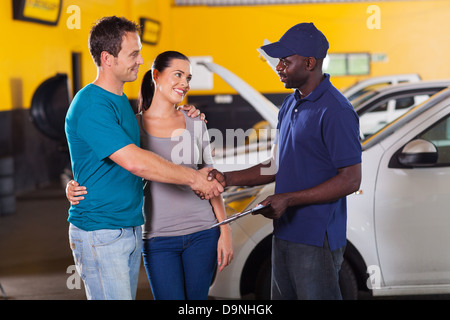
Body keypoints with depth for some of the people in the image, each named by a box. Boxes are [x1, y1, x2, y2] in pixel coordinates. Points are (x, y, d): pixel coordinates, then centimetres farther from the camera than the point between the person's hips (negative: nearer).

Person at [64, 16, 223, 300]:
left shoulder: (121, 100, 12)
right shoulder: (90, 105, -19)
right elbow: (135, 162, -26)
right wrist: (193, 178, -19)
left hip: (131, 228, 9)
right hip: (100, 233, -9)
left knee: (128, 295, 13)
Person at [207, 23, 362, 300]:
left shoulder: (335, 111, -16)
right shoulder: (291, 104, 13)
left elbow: (351, 180, -19)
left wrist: (288, 200, -20)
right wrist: (226, 179, 8)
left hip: (317, 240, -9)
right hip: (285, 234, 9)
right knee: (282, 296, 17)